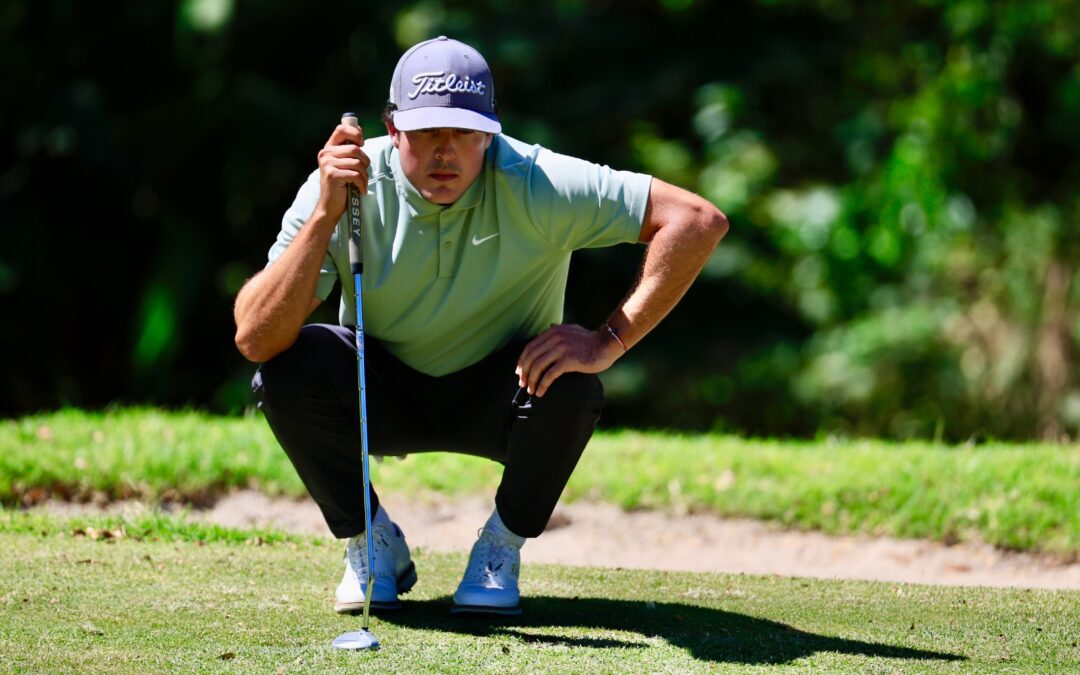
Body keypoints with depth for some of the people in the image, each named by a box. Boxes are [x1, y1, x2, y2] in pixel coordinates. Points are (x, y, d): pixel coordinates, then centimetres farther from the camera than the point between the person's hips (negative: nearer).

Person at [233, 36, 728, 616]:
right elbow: (255, 339, -30)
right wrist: (325, 217, -40)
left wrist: (609, 341, -32)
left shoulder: (533, 185, -25)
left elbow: (698, 221, -27)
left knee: (570, 386, -33)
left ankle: (502, 547, -3)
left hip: (499, 399, -1)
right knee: (287, 368, -28)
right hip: (383, 395, 1)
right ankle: (372, 543, -2)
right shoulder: (344, 185, -22)